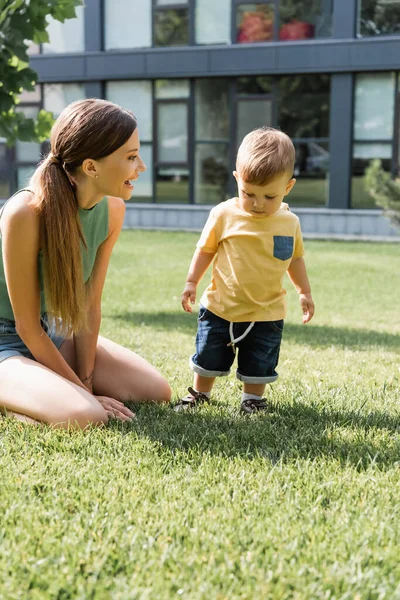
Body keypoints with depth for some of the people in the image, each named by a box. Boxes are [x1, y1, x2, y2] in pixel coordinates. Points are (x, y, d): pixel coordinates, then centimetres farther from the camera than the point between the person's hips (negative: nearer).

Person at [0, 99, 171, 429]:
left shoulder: (112, 209, -10)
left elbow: (90, 306, -4)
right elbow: (28, 328, -22)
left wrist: (86, 383, -7)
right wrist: (83, 391, -16)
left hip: (54, 332, 7)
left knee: (156, 391, -2)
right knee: (85, 416, -30)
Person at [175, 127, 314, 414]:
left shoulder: (289, 222, -4)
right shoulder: (224, 214, -10)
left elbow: (295, 258, 10)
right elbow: (205, 250, 0)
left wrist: (305, 292, 13)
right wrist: (191, 282, -1)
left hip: (267, 314, 1)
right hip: (221, 308, 0)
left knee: (259, 365, 12)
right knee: (208, 357, 15)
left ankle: (253, 398, 33)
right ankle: (200, 392, 37)